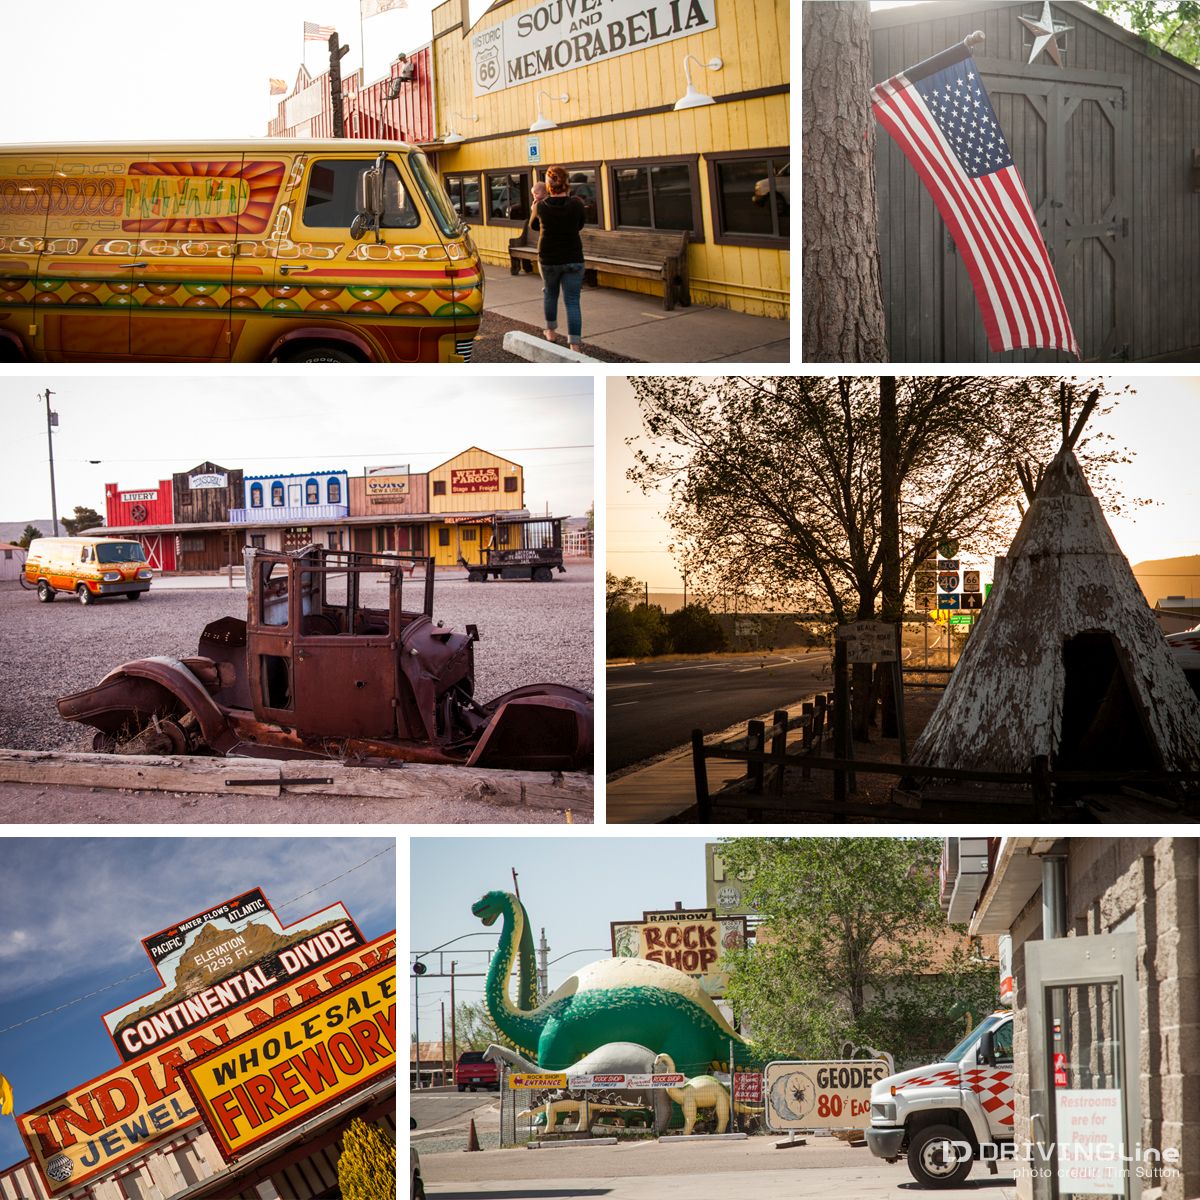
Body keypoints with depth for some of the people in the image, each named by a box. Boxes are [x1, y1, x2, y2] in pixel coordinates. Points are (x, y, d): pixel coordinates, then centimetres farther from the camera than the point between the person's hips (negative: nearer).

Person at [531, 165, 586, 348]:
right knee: (572, 302, -2)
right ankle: (575, 346, -12)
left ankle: (550, 332, 41)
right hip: (573, 259, -1)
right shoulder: (576, 204, -11)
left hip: (548, 259, 1)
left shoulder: (541, 207, -9)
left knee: (549, 294, 25)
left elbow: (534, 225, 11)